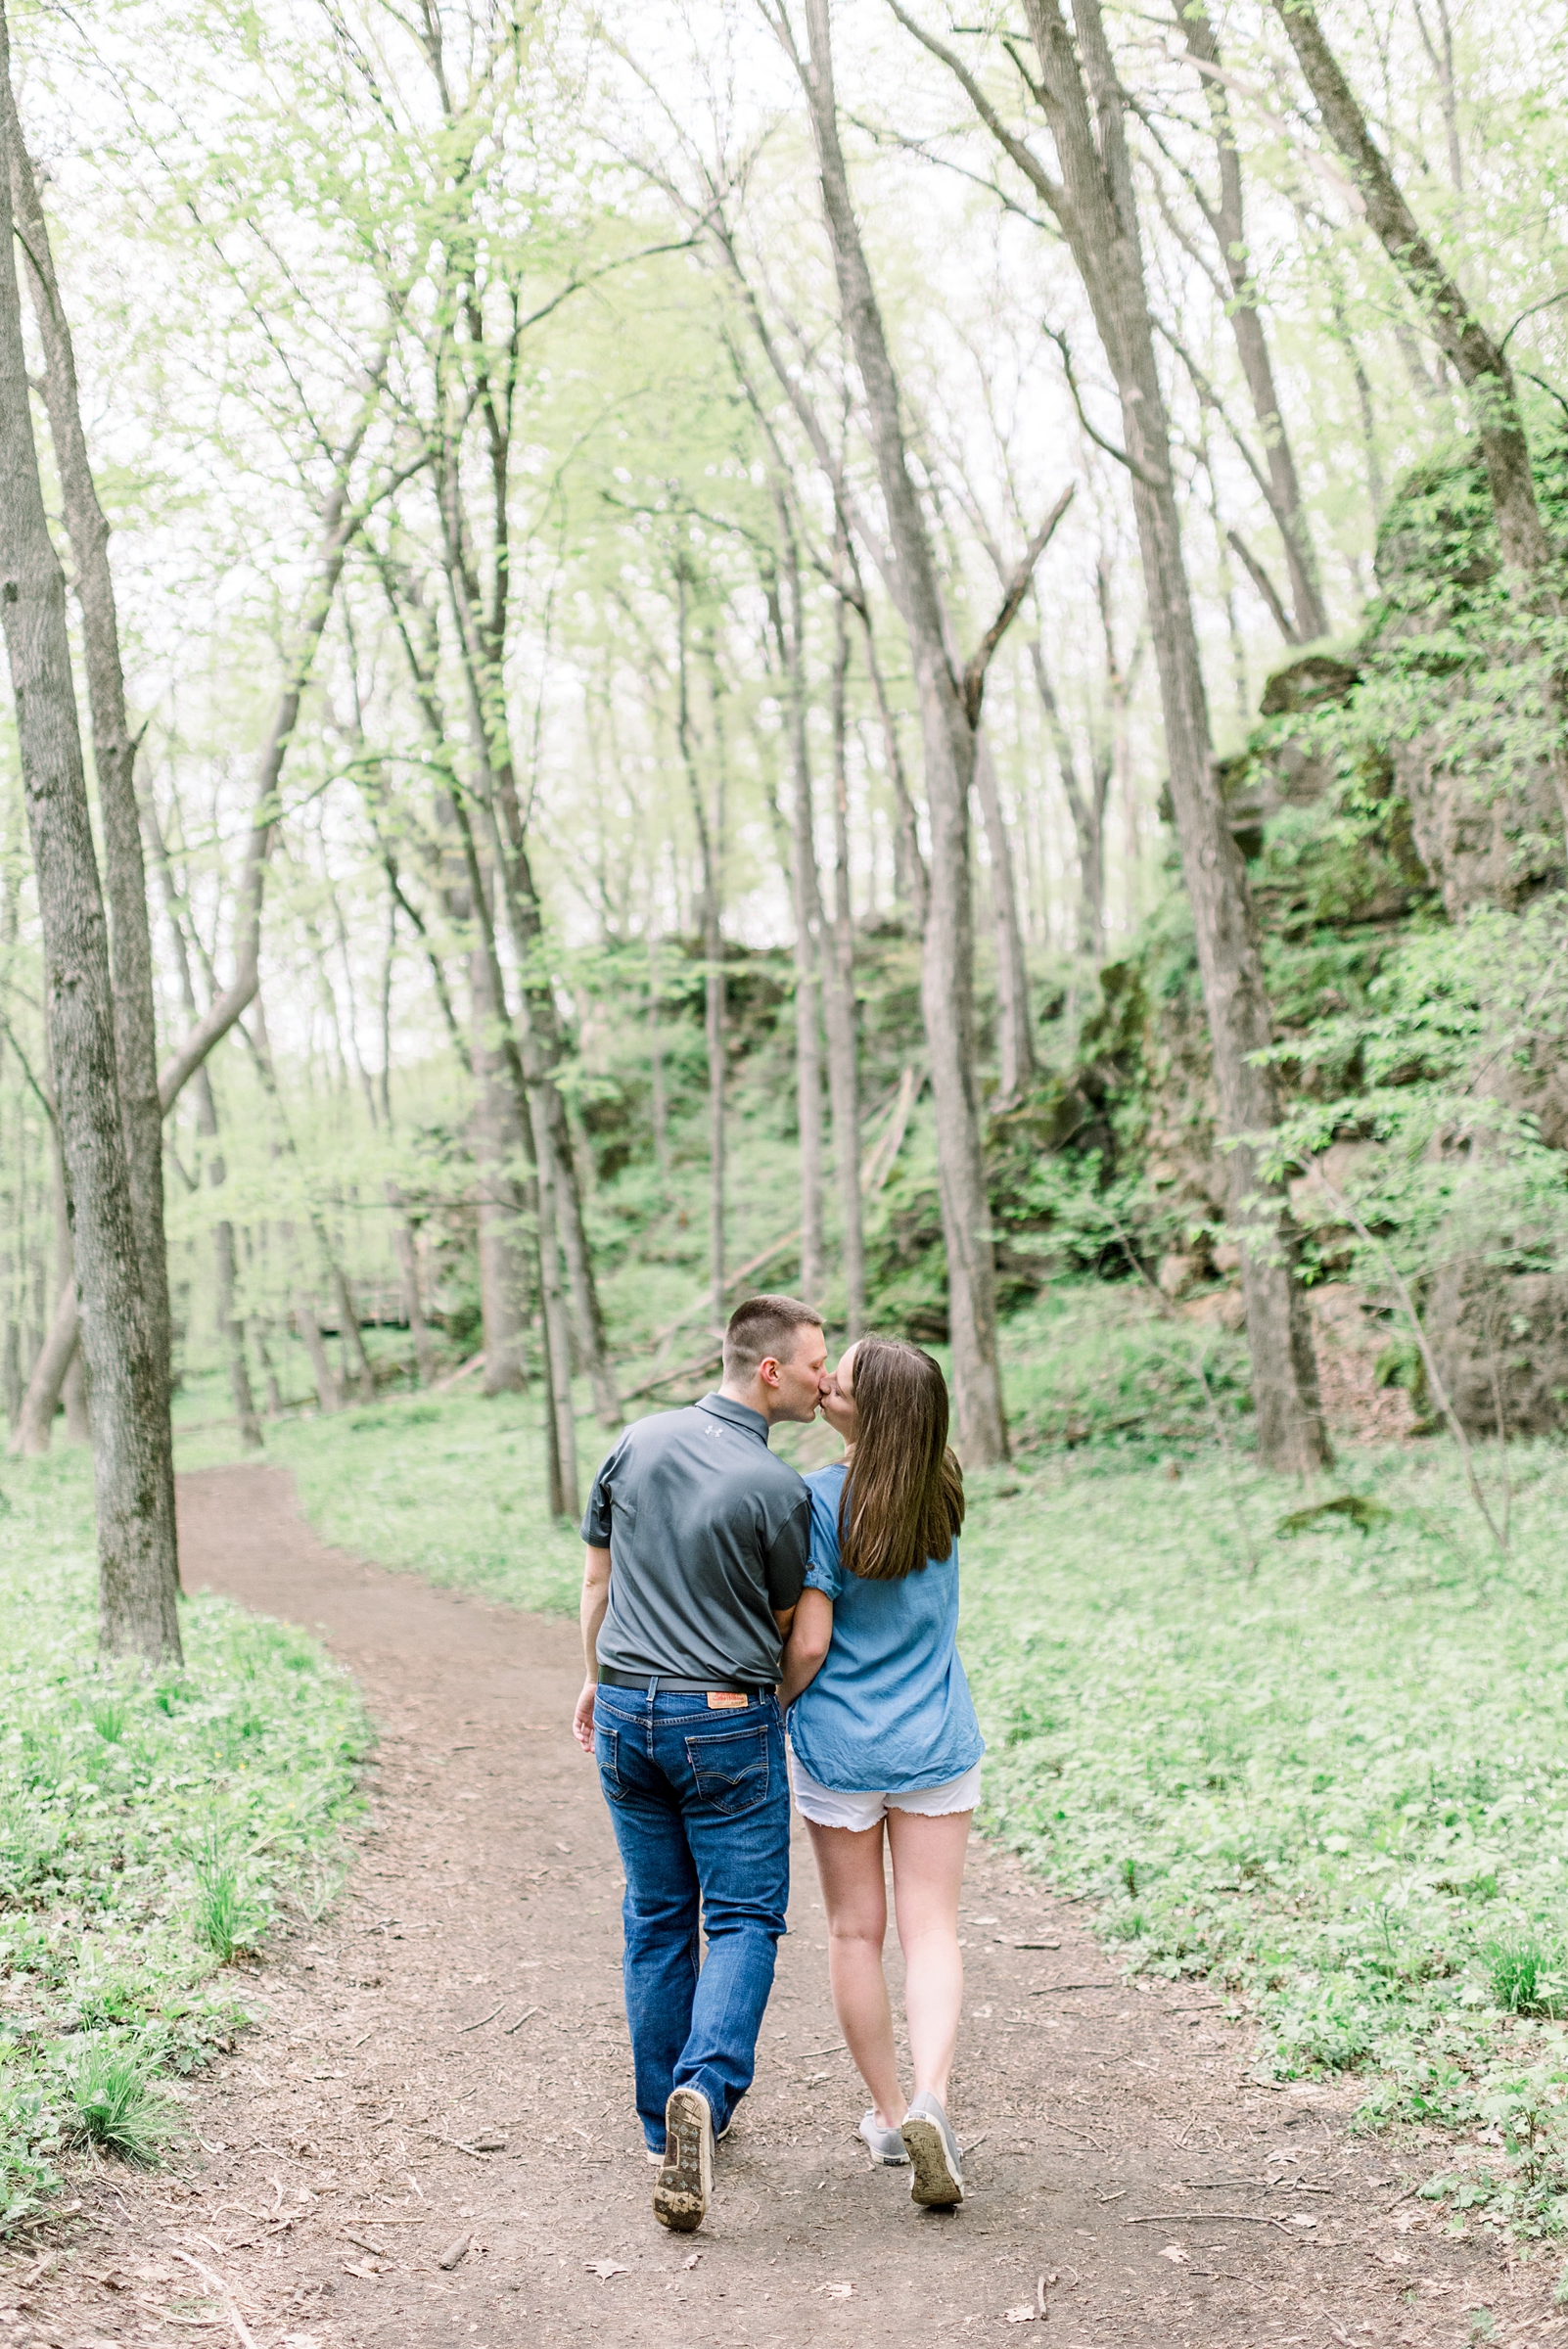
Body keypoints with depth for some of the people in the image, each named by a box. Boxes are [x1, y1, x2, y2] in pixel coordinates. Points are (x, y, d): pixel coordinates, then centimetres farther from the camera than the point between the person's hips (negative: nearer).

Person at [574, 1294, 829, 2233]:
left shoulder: (639, 1442, 1)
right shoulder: (780, 1490, -15)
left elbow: (598, 1577, 11)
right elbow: (787, 1626, -1)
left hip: (627, 1709, 5)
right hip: (727, 1722, -5)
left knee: (657, 1919, 15)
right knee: (744, 1917, 3)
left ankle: (666, 2123, 23)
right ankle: (704, 2089, -18)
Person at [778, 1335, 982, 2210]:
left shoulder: (820, 1500, -18)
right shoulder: (945, 1494, -4)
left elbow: (809, 1644, -15)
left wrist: (770, 1711, 1)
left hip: (838, 1746, -2)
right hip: (935, 1745, 3)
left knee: (856, 1932, 14)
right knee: (932, 1931, 6)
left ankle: (889, 2113, 24)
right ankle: (931, 2098, -13)